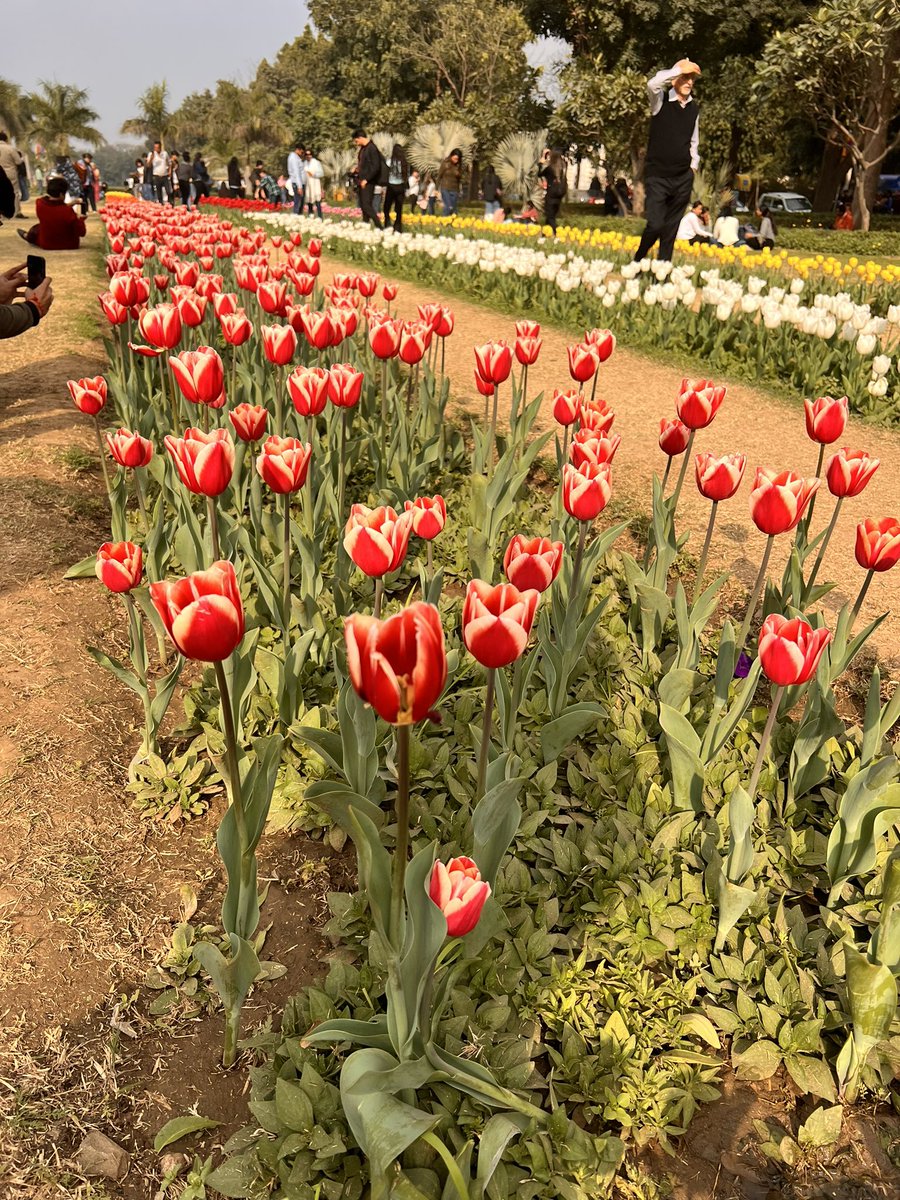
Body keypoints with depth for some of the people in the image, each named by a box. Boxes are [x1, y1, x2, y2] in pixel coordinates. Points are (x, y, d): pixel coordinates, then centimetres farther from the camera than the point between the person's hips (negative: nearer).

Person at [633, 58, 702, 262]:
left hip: (683, 178, 5)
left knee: (671, 228, 6)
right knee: (655, 225, -13)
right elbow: (652, 84, -26)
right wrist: (679, 69, -24)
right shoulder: (661, 100, -3)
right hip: (657, 176, -5)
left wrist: (693, 165, 14)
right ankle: (637, 261, 13)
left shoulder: (694, 108, 11)